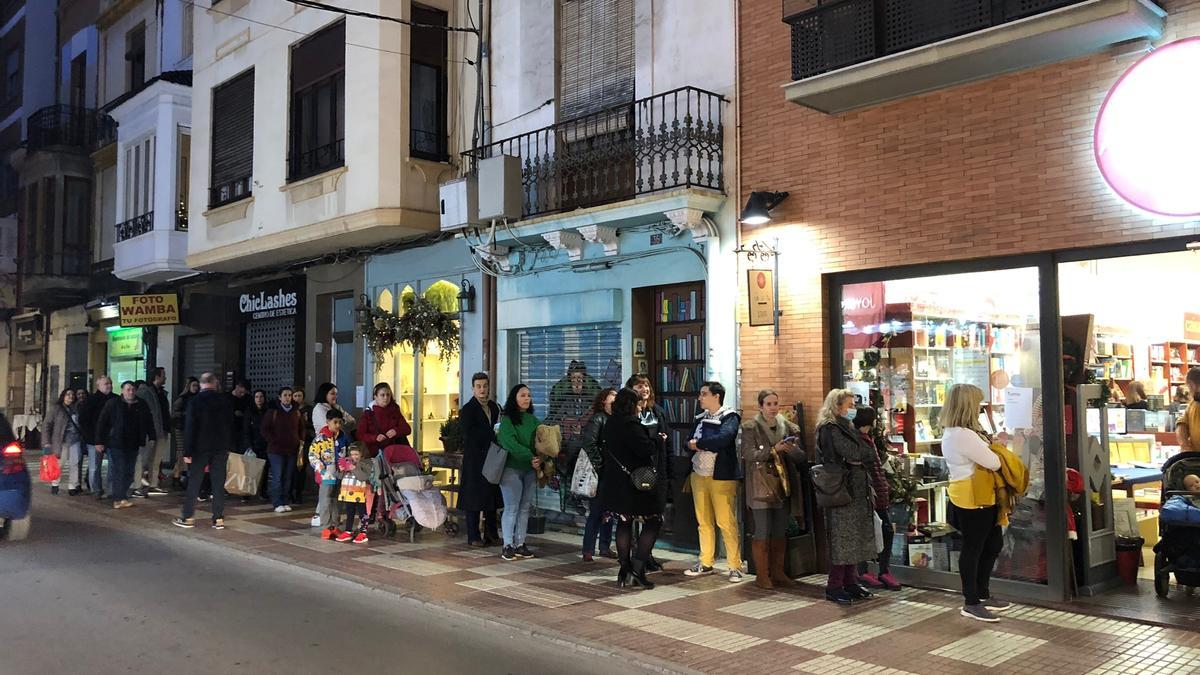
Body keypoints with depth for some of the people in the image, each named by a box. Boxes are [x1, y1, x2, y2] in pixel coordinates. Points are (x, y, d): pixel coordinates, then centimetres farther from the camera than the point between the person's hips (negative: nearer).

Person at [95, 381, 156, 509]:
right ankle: (120, 499, -3)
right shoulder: (113, 404, -2)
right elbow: (101, 422, -2)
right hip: (115, 444, -4)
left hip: (132, 445, 4)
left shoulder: (142, 405, 8)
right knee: (119, 471, -8)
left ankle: (119, 498, 15)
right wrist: (99, 441, -7)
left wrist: (151, 437, 8)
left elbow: (149, 422, 17)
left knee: (129, 473, 5)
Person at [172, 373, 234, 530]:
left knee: (193, 482, 6)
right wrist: (228, 447, 14)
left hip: (200, 448, -2)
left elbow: (189, 428, -10)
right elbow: (231, 426, 7)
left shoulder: (194, 401, -8)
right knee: (218, 483, 5)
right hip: (221, 448, 3)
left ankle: (188, 517, 9)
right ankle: (219, 519, 5)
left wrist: (187, 451, -8)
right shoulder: (226, 401, 2)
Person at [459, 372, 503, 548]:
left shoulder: (494, 407, 13)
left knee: (492, 497, 10)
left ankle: (491, 534, 18)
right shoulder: (467, 410, -8)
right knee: (474, 498, -1)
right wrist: (492, 433, -19)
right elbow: (469, 435, -17)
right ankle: (473, 537, 6)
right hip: (474, 460, -6)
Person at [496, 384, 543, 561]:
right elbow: (510, 443, -18)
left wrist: (540, 459, -15)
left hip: (530, 470, 6)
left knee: (525, 508, 7)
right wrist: (530, 457, -24)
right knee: (511, 508, -3)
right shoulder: (507, 419, -5)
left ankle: (520, 544, 14)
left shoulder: (533, 420, 13)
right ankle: (508, 546, 4)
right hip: (512, 468, -6)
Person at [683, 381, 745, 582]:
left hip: (722, 477, -7)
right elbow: (689, 443, 12)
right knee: (704, 522, 12)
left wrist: (698, 443, -13)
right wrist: (693, 446, -12)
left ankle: (735, 567, 2)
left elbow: (723, 438, -25)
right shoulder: (700, 418, 14)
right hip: (699, 475, 7)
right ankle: (706, 563, 22)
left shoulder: (729, 417, -8)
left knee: (726, 522, -6)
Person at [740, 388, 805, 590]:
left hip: (782, 485, 5)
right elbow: (748, 454, -12)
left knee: (780, 532, 9)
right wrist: (773, 450, -20)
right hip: (761, 486, -5)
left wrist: (792, 449, -9)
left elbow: (800, 457, 14)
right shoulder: (751, 427, -3)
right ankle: (762, 575, 4)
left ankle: (777, 572, 19)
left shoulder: (785, 426, 11)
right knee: (763, 532, -4)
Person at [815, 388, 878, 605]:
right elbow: (853, 453, -20)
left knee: (854, 538, 11)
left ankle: (850, 582, 19)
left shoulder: (844, 427, 19)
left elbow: (870, 455, 15)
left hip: (855, 489, 9)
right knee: (842, 538, -6)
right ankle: (834, 587, 0)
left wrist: (858, 458, -4)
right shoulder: (830, 429, -11)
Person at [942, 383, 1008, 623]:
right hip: (972, 499, -11)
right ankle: (971, 603, 12)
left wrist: (989, 445, -4)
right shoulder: (963, 435, -23)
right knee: (973, 549, 1)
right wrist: (995, 450, 0)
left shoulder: (952, 432, 11)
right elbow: (993, 462, -20)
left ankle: (982, 596, 30)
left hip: (980, 497, 11)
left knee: (993, 544, 19)